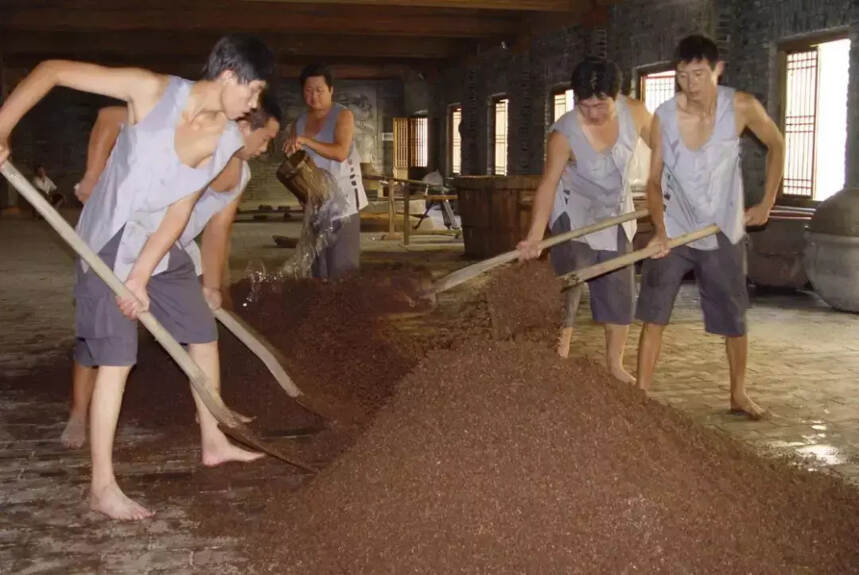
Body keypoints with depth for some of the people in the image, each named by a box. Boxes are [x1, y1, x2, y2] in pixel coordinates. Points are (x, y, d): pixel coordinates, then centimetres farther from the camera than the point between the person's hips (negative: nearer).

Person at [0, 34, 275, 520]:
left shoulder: (227, 140, -8)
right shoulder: (152, 91, -22)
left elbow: (180, 211, -9)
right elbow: (52, 70, -18)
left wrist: (141, 277, -15)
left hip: (160, 246, 6)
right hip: (110, 242, -6)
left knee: (205, 334, 12)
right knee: (117, 358, -10)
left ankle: (213, 442, 31)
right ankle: (102, 486, 0)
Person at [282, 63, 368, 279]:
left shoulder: (343, 115, -5)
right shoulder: (299, 122, 12)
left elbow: (340, 152, -21)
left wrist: (306, 141, -30)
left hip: (342, 198, -6)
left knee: (343, 265, -11)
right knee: (318, 264, 10)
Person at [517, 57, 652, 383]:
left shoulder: (634, 113, -19)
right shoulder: (565, 133, -29)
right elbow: (549, 183, -26)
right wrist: (534, 238, -31)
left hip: (617, 214, 4)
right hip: (575, 214, -4)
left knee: (620, 291, 8)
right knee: (567, 288, -10)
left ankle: (615, 365, 21)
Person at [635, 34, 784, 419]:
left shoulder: (741, 107, -15)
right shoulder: (664, 117, -15)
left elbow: (776, 145, 3)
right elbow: (654, 180, -11)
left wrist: (766, 203, 1)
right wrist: (659, 229, -27)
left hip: (723, 232, 1)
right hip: (673, 233, 0)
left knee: (734, 319, 11)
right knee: (653, 316, -7)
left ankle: (739, 395, 29)